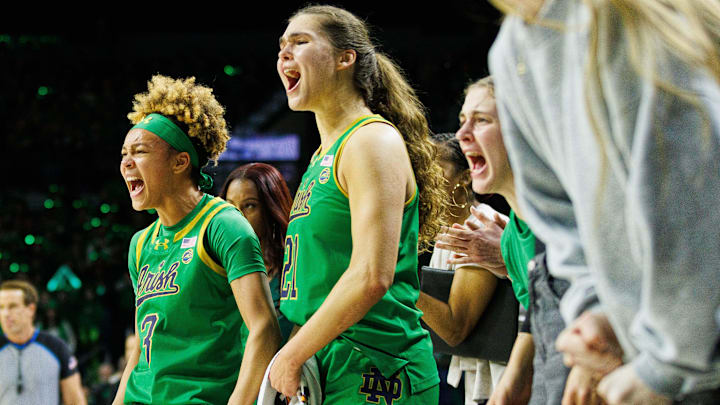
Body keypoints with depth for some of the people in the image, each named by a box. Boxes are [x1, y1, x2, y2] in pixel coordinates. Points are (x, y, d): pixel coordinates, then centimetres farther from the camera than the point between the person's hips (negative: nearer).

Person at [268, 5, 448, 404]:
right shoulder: (323, 155, 19)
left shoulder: (374, 141, -9)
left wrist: (292, 356, -15)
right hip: (323, 369, 9)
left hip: (373, 371, -9)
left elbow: (372, 276, -20)